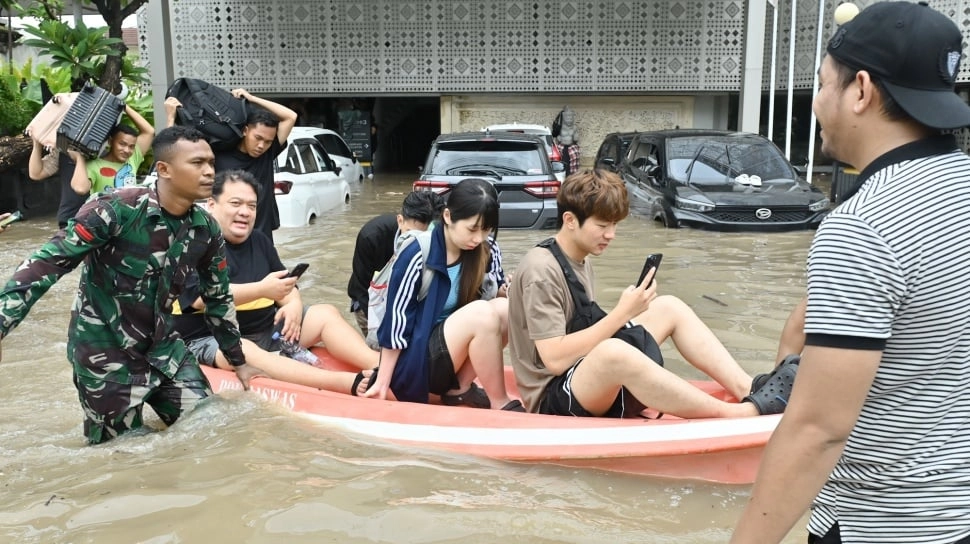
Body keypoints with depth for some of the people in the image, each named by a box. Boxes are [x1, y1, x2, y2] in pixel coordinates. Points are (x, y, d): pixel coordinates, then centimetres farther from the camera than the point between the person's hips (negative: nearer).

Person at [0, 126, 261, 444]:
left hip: (162, 347, 6)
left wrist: (238, 362, 15)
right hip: (106, 353, -5)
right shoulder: (117, 209, -22)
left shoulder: (206, 230, -4)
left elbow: (219, 299, 8)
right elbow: (46, 264, -21)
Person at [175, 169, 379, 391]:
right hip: (211, 339, -8)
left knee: (326, 313, -8)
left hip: (268, 330, 8)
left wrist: (294, 304, -9)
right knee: (242, 352, -39)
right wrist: (262, 290, -29)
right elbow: (202, 298, -22)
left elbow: (285, 284, 16)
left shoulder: (259, 240, 16)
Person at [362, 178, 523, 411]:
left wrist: (505, 293, -14)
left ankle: (460, 388, -8)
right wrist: (382, 383, -12)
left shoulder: (484, 253, -4)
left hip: (450, 350, 6)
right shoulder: (418, 254, -21)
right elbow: (396, 322, -16)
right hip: (411, 363, -6)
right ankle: (500, 403, -16)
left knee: (505, 310, -18)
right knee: (482, 313, -29)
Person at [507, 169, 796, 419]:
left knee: (669, 308, 7)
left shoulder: (582, 259, 11)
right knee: (613, 353, -41)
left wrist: (621, 316, -3)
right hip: (553, 398, -10)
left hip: (594, 381, 10)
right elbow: (555, 359, -24)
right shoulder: (540, 271, -18)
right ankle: (740, 414, -32)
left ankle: (748, 389, -9)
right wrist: (622, 313, -22)